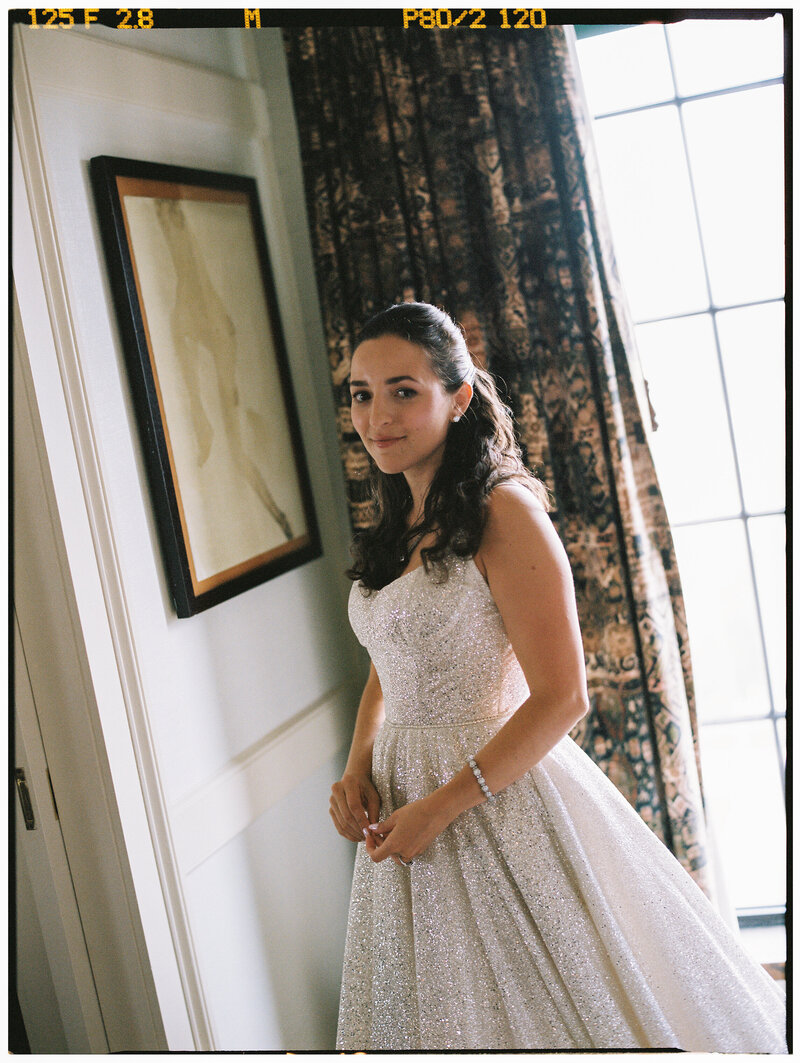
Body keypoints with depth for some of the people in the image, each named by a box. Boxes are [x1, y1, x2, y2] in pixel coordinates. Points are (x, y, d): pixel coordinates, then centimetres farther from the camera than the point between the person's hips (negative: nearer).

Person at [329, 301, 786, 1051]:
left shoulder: (503, 512, -16)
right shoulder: (393, 530, 8)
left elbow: (561, 698, -19)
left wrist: (441, 807, -19)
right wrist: (357, 770, 0)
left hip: (500, 794, -7)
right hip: (402, 802, 7)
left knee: (551, 1004, 9)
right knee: (443, 1011, 20)